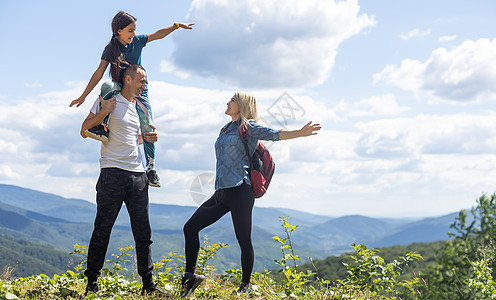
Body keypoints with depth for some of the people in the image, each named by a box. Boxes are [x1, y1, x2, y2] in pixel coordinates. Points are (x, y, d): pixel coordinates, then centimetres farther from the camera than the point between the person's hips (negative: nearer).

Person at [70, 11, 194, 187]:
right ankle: (102, 127, -34)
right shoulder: (111, 49, -9)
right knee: (107, 87, -37)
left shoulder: (137, 41, -1)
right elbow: (99, 73, -11)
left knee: (148, 130, -7)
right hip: (120, 89, -2)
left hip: (140, 93, 2)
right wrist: (83, 97, -13)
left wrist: (177, 26, 8)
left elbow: (158, 35, 13)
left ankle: (151, 168, 3)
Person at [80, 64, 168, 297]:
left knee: (143, 231, 6)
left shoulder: (138, 106, 19)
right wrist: (103, 112, -15)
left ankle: (148, 284, 12)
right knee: (103, 229, -3)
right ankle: (92, 283, 5)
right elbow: (85, 131, -3)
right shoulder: (108, 100, 0)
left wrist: (147, 137, 10)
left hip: (137, 174, 6)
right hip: (113, 171, -6)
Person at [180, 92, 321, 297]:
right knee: (190, 228, 3)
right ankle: (189, 276, 10)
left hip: (240, 191, -8)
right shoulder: (226, 130, 22)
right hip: (221, 193, 8)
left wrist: (300, 133, -29)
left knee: (244, 240, -3)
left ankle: (246, 285, 13)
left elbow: (274, 134, -15)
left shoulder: (248, 127, -2)